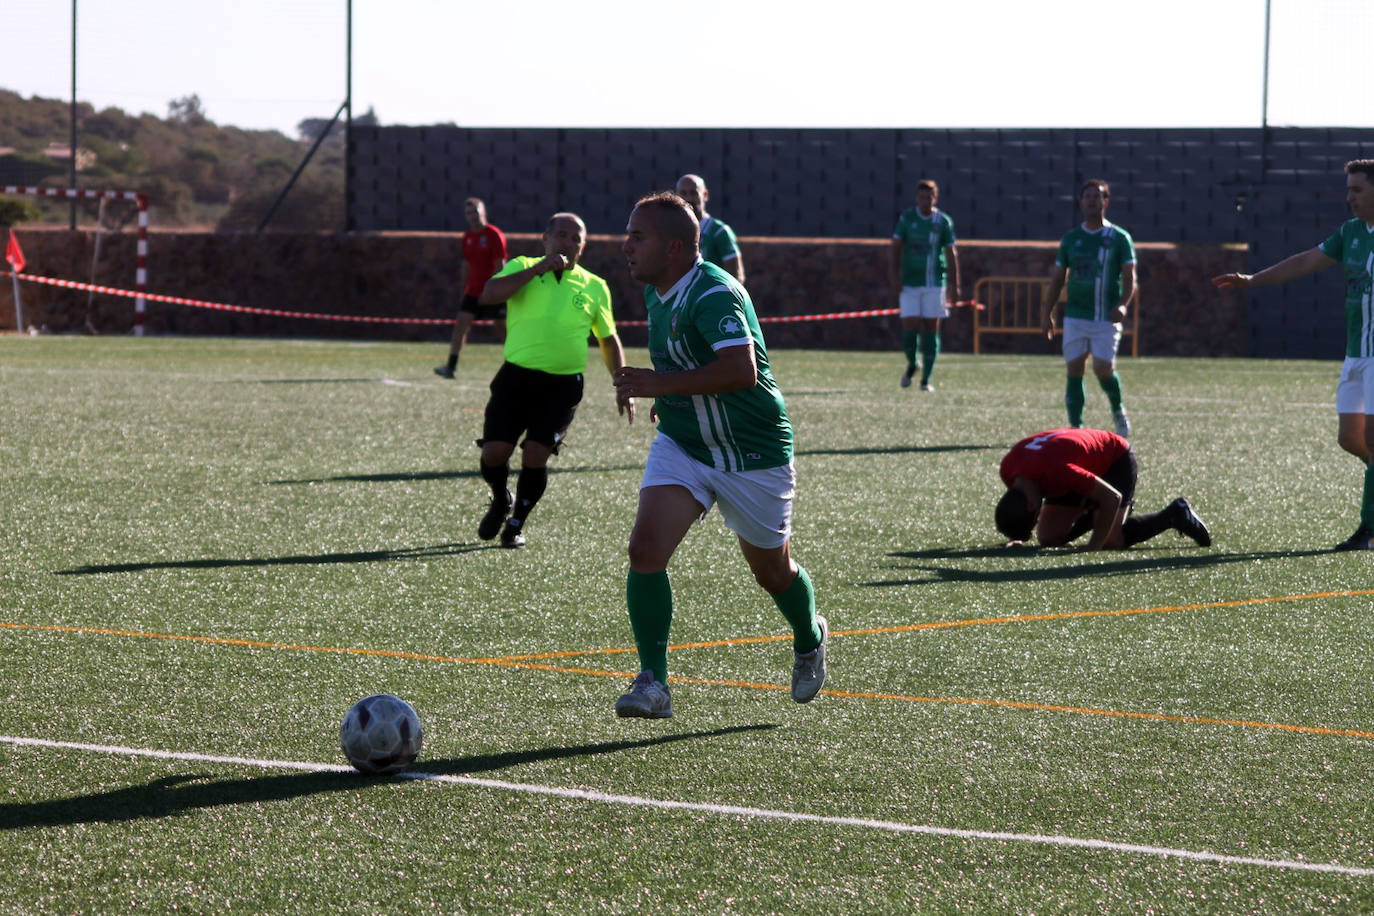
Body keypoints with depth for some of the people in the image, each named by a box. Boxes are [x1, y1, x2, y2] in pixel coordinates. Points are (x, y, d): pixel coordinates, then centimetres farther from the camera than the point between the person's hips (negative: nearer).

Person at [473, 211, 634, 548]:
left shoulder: (594, 287, 10)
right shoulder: (522, 268, 5)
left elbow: (609, 340, 20)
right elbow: (488, 294, -15)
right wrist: (539, 268, -17)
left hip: (563, 384, 0)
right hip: (516, 377, 0)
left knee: (535, 454, -10)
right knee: (494, 452, -6)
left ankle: (516, 524, 12)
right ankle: (501, 501, 27)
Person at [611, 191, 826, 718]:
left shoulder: (714, 295, -26)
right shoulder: (657, 294, 3)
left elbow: (742, 371, -40)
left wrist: (661, 385, -37)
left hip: (754, 455, -7)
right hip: (680, 447, 7)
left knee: (772, 571, 13)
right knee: (645, 549, -16)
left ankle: (810, 641, 46)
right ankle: (653, 683, -12)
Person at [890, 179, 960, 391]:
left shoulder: (944, 222, 3)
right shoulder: (906, 218, 3)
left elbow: (951, 254, 5)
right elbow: (896, 248, 2)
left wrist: (954, 285, 1)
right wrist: (894, 274, -11)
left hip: (935, 283, 0)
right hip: (910, 283, 0)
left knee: (931, 328, -2)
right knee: (910, 326, -8)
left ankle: (926, 379, 4)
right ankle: (912, 364, 21)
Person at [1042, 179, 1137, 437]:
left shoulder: (1119, 238, 2)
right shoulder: (1071, 239, 11)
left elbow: (1130, 278, -2)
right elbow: (1057, 278, 16)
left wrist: (1123, 304, -19)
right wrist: (1048, 314, 10)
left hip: (1107, 319, -3)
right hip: (1075, 316, 3)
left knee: (1103, 369, -12)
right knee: (1074, 370, -1)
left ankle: (1118, 410, 16)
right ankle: (1075, 426, 5)